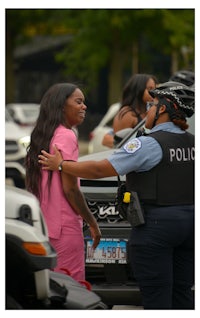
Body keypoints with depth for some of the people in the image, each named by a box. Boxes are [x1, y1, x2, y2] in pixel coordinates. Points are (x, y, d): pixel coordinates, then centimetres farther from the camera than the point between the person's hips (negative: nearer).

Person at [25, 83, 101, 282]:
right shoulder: (66, 136, -11)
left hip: (43, 225, 9)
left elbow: (30, 184, 17)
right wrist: (92, 222, -7)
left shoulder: (42, 136, 14)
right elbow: (70, 189, -15)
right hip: (64, 226, -9)